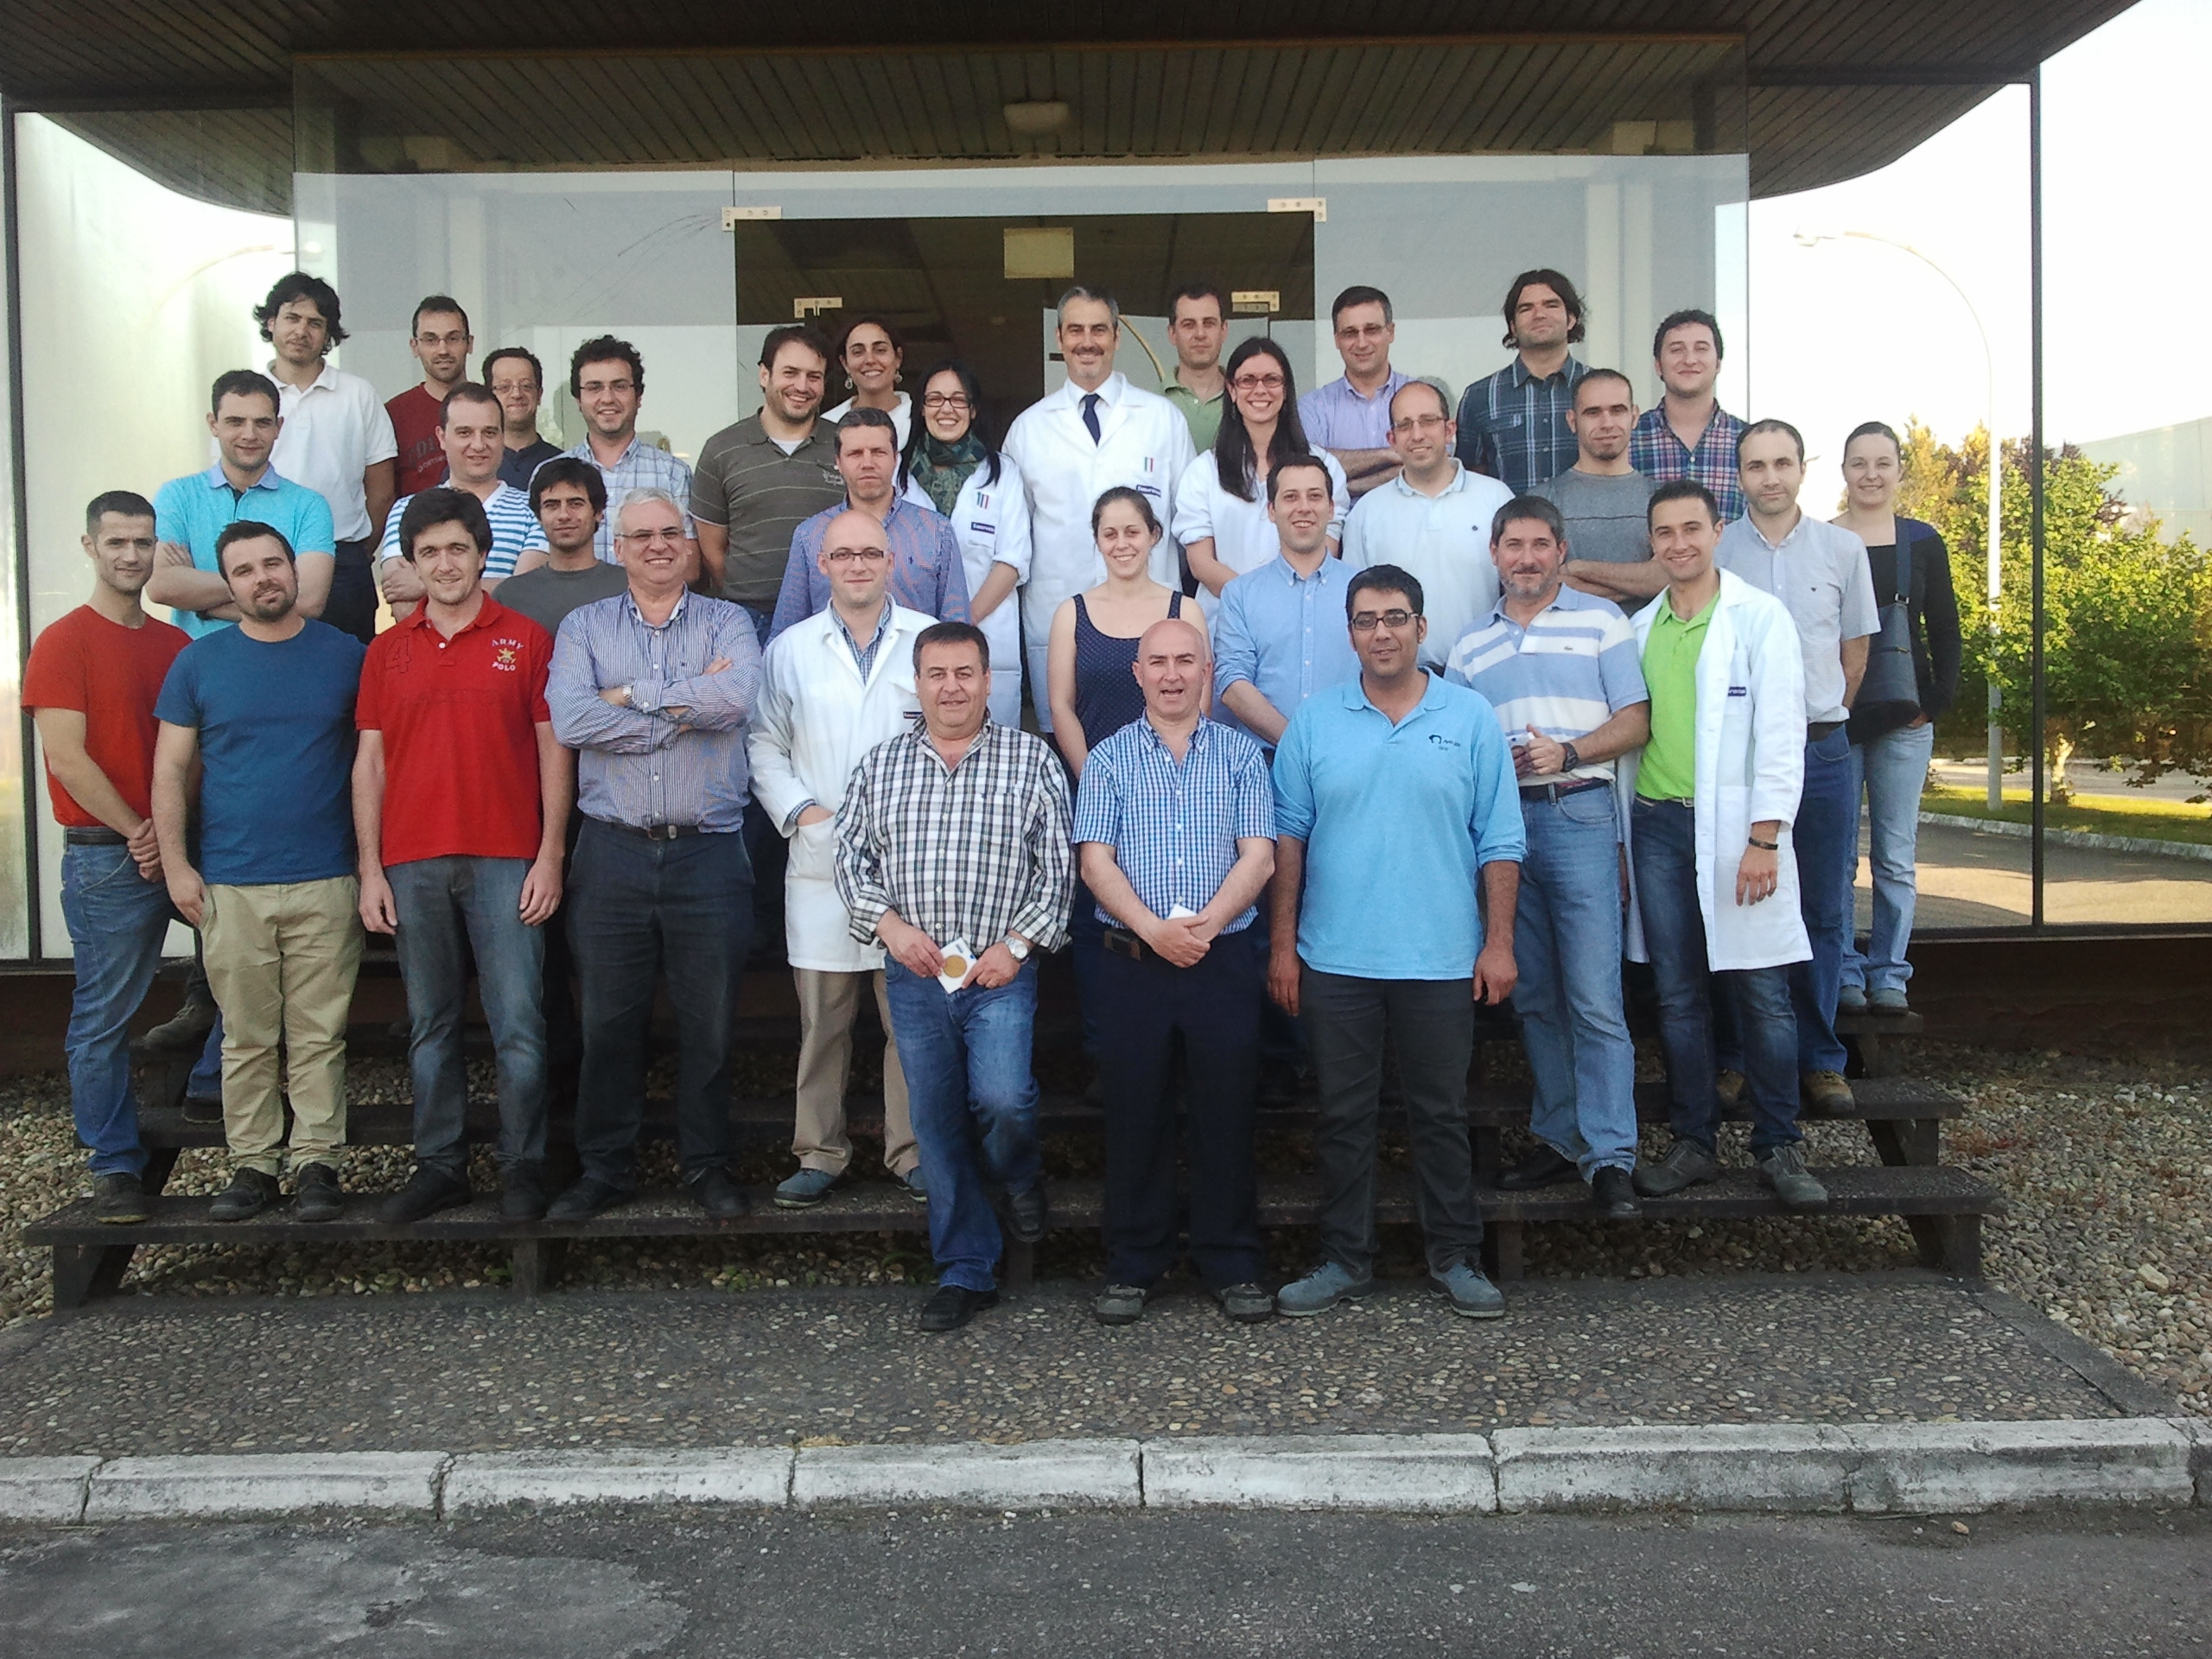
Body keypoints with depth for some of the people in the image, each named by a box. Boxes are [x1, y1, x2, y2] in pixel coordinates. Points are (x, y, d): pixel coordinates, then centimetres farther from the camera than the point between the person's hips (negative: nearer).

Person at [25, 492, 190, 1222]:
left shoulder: (176, 644, 12)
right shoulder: (63, 642, -4)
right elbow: (67, 758, -12)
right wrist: (138, 833, -10)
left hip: (180, 851, 6)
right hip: (106, 859, -6)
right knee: (104, 1018, 0)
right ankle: (116, 1167, 8)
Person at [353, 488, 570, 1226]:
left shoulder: (527, 640, 4)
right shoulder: (388, 651, 12)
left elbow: (554, 752, 2)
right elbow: (370, 763, 11)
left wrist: (550, 857, -6)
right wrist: (370, 869, 4)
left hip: (505, 862, -3)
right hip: (412, 865, 3)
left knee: (518, 1025, -2)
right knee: (431, 1025, 9)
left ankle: (523, 1167, 9)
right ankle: (439, 1166, 18)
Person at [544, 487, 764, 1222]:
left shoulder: (727, 622, 7)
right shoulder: (584, 627, 9)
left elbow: (739, 695, -16)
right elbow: (568, 719, -10)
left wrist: (632, 695, -9)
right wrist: (688, 706, -10)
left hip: (707, 852, -1)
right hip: (612, 853, 1)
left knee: (708, 1019, 6)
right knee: (609, 1021, 8)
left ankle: (707, 1163, 21)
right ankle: (604, 1168, 22)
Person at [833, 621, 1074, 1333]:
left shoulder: (1031, 758, 2)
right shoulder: (880, 764, 9)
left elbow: (1058, 866, 0)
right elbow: (851, 858, 9)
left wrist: (1017, 943, -9)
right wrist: (890, 925, -6)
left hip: (1001, 973, -2)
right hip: (914, 975, 3)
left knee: (1002, 1098, -19)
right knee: (936, 1125, 6)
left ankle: (1018, 1176, 18)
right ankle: (966, 1272, 19)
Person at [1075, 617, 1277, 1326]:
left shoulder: (1241, 756, 8)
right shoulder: (1109, 759, 8)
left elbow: (1258, 858, -1)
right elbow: (1095, 862, -1)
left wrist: (1205, 924, -16)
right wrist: (1154, 929, -15)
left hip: (1225, 959, 0)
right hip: (1134, 962, 0)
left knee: (1227, 1112, 3)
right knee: (1136, 1114, 5)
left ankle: (1233, 1266, 16)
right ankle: (1133, 1267, 17)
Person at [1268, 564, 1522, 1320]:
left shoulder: (1471, 719, 1)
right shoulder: (1314, 722, 3)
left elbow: (1499, 843, 2)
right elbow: (1288, 837, 4)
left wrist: (1499, 942, -3)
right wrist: (1283, 942, 0)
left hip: (1441, 960, -1)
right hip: (1335, 960, 1)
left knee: (1442, 1114, 9)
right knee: (1343, 1115, 9)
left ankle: (1455, 1255, 23)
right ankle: (1346, 1259, 21)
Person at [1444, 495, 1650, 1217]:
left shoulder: (1600, 621, 7)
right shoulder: (1470, 645, 16)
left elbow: (1635, 721, 1)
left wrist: (1568, 754, -14)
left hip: (1578, 814, -4)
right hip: (1500, 823, 4)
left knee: (1593, 997, -9)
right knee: (1534, 996, 9)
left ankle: (1609, 1155, -6)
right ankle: (1559, 1137, 18)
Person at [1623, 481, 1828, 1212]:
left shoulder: (1760, 617, 0)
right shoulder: (1641, 629, 12)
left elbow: (1781, 733, -6)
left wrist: (1764, 838, -13)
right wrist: (1621, 839, 11)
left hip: (1736, 829, -4)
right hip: (1658, 827, 4)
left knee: (1763, 995, -1)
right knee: (1677, 996, 7)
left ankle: (1778, 1147, 11)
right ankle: (1693, 1143, 17)